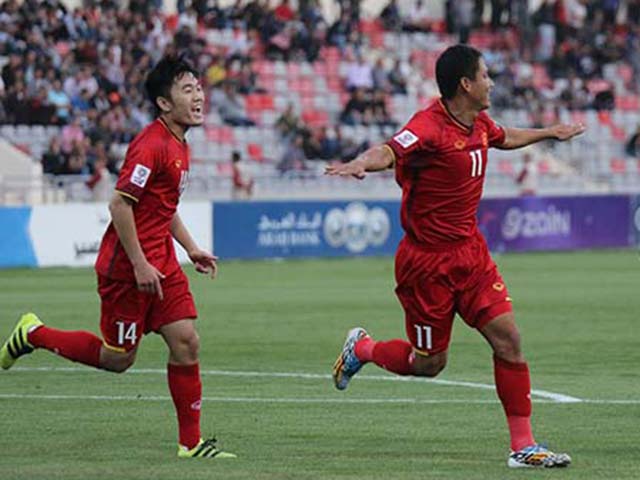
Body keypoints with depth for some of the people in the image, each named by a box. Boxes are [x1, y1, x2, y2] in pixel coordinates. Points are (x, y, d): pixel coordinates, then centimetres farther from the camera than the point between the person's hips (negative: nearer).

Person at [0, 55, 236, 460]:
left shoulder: (178, 146, 12)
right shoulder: (151, 145, -19)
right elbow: (120, 204, -22)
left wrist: (191, 248, 18)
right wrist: (139, 265, -22)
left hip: (161, 264, 9)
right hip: (127, 266, -9)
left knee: (186, 343, -1)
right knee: (117, 358, 2)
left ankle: (191, 443, 2)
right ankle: (34, 335, 20)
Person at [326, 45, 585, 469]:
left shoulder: (478, 124, 7)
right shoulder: (430, 127, -21)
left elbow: (505, 138, 32)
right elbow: (390, 151, -40)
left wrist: (551, 132, 45)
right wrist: (361, 163, -62)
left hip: (470, 251, 7)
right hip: (427, 261, -7)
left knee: (508, 338, -5)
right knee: (429, 364, 3)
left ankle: (523, 446, 0)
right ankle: (361, 348, 33)